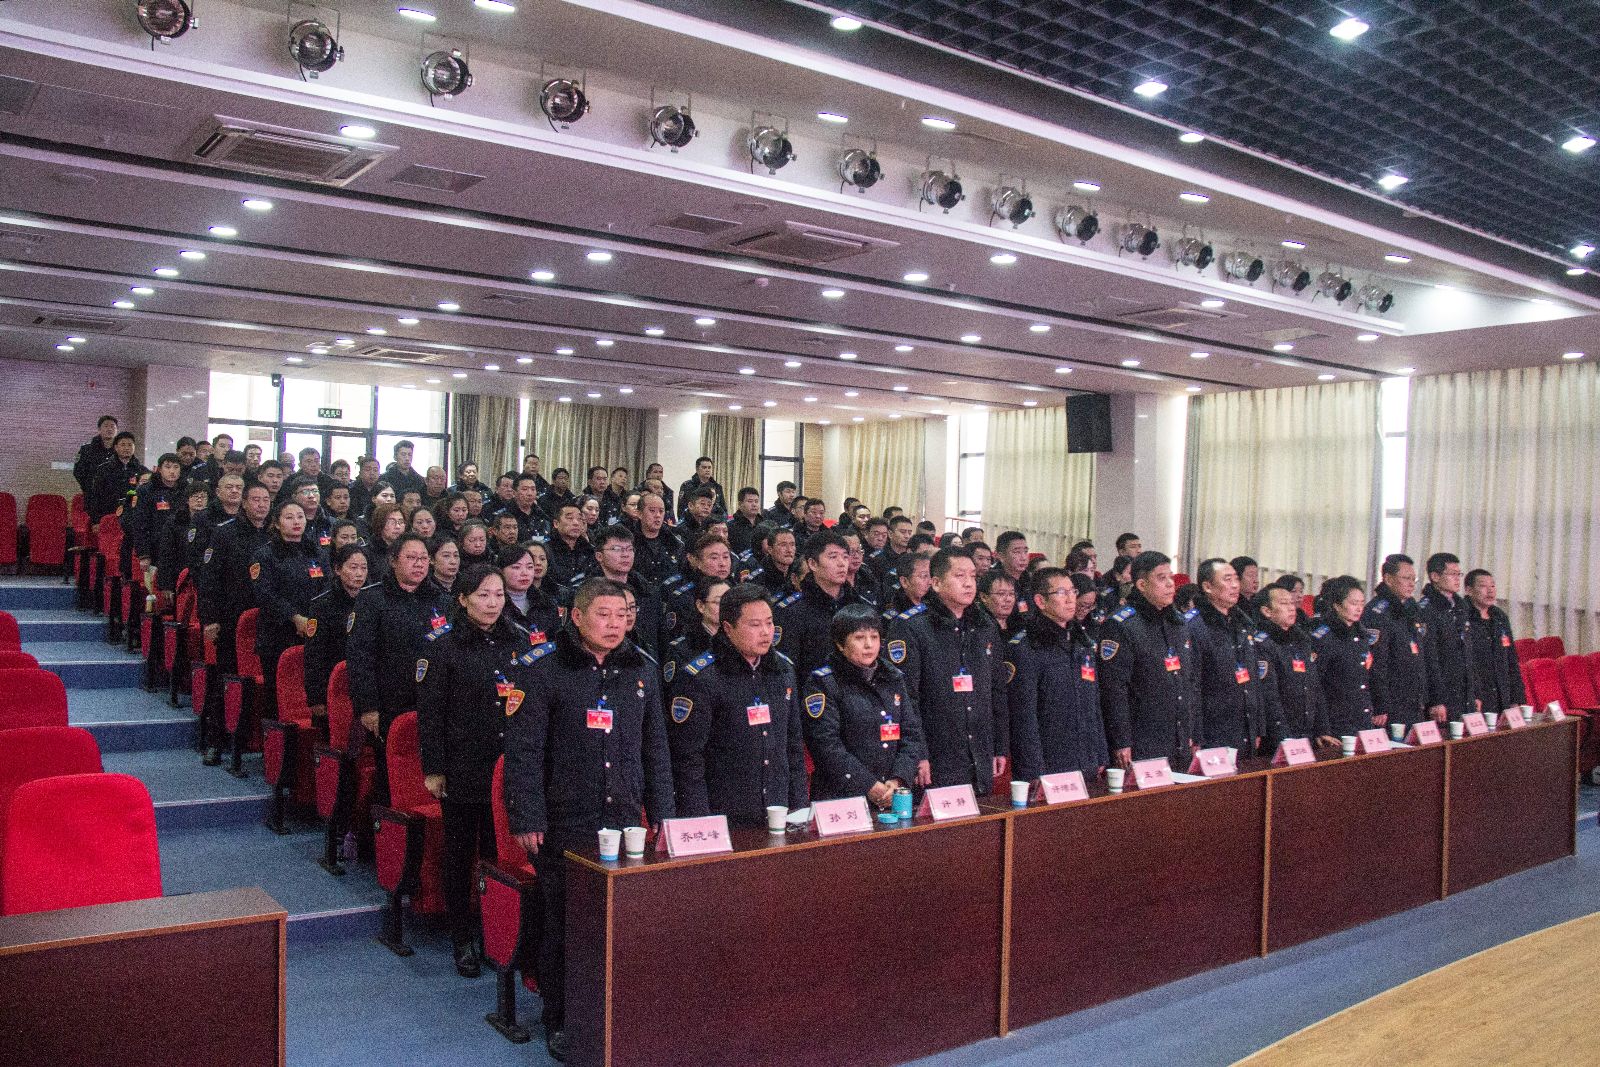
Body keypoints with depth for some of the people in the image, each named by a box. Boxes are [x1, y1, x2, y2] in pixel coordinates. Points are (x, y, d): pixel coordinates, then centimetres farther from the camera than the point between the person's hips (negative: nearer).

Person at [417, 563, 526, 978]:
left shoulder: (519, 641, 6)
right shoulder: (442, 646, -5)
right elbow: (429, 711, -6)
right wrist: (433, 768, -8)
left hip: (510, 767, 3)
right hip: (462, 768, -3)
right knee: (460, 853, 8)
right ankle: (463, 939, 22)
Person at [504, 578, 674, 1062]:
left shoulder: (641, 668, 8)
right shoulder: (540, 668, -6)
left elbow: (655, 748, 14)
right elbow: (523, 750, -8)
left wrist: (662, 814, 11)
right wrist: (526, 818, -12)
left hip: (626, 821, 4)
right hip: (564, 825, -4)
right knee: (563, 925, 6)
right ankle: (559, 1021, 24)